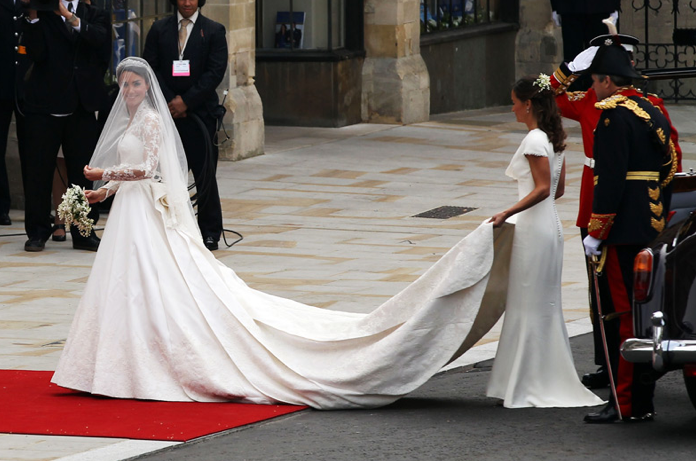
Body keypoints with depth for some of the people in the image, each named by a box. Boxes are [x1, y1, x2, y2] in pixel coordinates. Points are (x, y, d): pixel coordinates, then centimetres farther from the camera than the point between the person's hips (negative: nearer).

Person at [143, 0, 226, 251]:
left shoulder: (214, 31, 4)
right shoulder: (159, 30, 11)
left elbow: (216, 71, -4)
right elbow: (151, 68, 6)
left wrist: (186, 100, -9)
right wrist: (170, 101, -6)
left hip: (200, 113, -2)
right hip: (167, 111, 2)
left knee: (205, 174, -3)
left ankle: (210, 232, 6)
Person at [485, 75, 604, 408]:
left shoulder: (534, 140, -16)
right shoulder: (554, 137, 12)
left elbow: (543, 188, -22)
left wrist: (507, 214, -25)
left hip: (533, 230, -10)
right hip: (550, 226, 10)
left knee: (529, 305, -3)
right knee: (546, 305, 14)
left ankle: (530, 385, 1)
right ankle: (551, 380, 18)